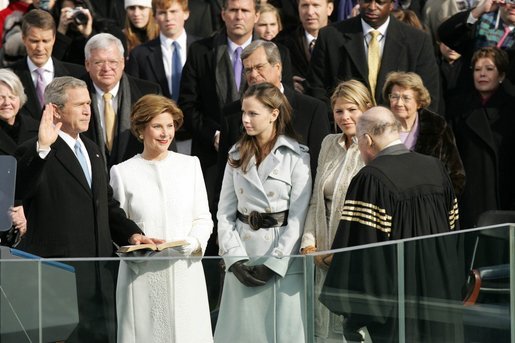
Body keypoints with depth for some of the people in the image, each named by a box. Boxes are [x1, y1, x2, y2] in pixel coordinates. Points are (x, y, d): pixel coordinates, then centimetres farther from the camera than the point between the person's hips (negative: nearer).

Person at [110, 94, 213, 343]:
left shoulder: (190, 165, 8)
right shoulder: (123, 172, 3)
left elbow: (203, 218, 9)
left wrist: (194, 242, -10)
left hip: (185, 270, 2)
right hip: (142, 274, -1)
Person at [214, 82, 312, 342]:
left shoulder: (297, 157, -3)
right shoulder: (237, 155, 10)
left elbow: (298, 218, -7)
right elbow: (225, 212, 6)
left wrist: (272, 264, -12)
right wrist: (236, 259, -6)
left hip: (283, 262, -4)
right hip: (242, 261, 4)